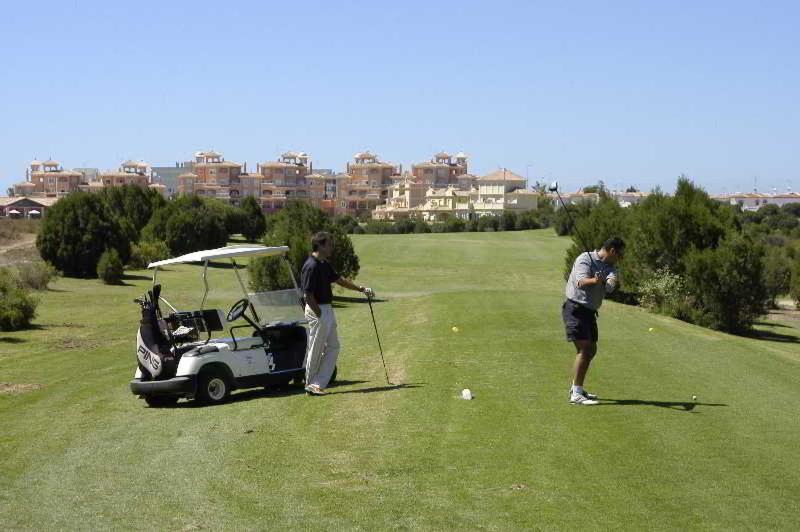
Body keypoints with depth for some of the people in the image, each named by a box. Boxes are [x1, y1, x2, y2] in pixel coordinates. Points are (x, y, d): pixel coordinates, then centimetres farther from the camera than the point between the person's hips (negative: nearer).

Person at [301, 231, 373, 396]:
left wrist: (362, 289, 18)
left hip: (327, 309, 10)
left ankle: (318, 384, 12)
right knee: (315, 351, 1)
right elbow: (308, 295, -21)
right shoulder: (311, 266, -20)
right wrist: (320, 315, -18)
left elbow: (340, 280, 22)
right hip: (317, 310, -10)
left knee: (333, 346, 11)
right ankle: (311, 385, 14)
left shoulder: (324, 264, 10)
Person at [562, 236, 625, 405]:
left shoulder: (610, 267, 8)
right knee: (584, 348, -17)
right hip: (575, 309, -9)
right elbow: (581, 282, -28)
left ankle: (576, 388, 29)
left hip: (589, 312, 9)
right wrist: (594, 281, -48)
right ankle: (576, 394, -18)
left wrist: (612, 283, -37)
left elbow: (610, 286, -13)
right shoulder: (585, 259, -11)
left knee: (591, 350, 15)